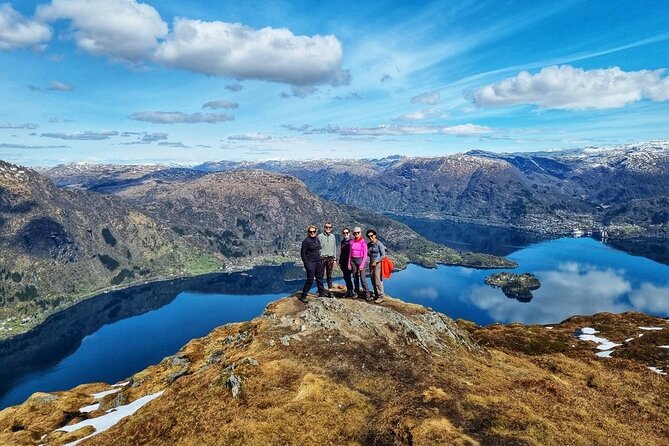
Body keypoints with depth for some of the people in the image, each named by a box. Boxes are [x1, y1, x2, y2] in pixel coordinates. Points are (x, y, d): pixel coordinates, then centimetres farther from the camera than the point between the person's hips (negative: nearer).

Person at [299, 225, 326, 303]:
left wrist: (320, 260, 13)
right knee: (310, 280, -6)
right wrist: (306, 264, -15)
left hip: (318, 262, 7)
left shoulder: (317, 240, 10)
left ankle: (322, 294, 26)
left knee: (319, 279, 14)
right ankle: (303, 296, 4)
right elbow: (302, 253, -11)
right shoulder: (306, 241, -11)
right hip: (310, 263, -7)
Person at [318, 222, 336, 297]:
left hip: (330, 258, 4)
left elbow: (334, 248, 13)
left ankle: (330, 291, 14)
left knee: (329, 275, 9)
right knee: (321, 275, 1)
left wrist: (334, 259, 10)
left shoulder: (332, 236, 10)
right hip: (322, 258, -3)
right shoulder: (320, 236, -3)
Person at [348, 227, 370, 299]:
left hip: (360, 260, -4)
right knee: (355, 277, 7)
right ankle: (357, 293, 15)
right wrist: (349, 263, 8)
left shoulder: (363, 242, -5)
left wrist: (362, 265, -12)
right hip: (353, 260, 4)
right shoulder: (352, 242, 7)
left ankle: (367, 294, -4)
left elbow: (365, 255, -5)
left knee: (362, 278, -10)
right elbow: (350, 253, 13)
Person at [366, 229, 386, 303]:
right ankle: (376, 296, 17)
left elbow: (383, 255, -9)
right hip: (371, 264, 7)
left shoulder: (379, 244, -9)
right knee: (373, 281, 8)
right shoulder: (369, 244, 10)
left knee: (378, 281, -9)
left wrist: (376, 261, -15)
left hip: (378, 264, -7)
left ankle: (381, 297, -5)